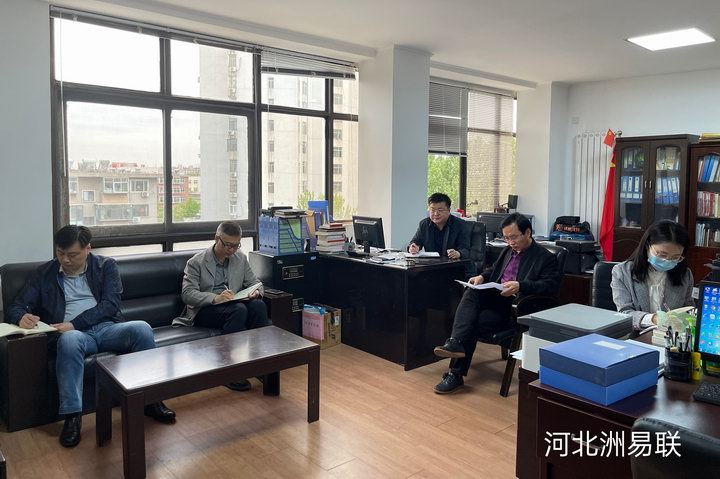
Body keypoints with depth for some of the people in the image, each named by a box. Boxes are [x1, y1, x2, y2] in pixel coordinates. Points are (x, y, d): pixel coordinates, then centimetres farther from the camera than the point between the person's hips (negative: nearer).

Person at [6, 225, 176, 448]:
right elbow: (15, 307, 12)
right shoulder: (45, 272, 14)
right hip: (72, 333, 0)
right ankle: (72, 416, -32)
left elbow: (111, 304, -2)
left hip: (107, 328, 1)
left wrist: (75, 323, -16)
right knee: (70, 340, -38)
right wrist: (21, 317, -15)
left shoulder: (106, 266, 10)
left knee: (141, 328, -30)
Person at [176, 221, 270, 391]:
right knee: (239, 310, -34)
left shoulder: (241, 258, 9)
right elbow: (187, 294, -12)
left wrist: (256, 292, -12)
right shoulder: (196, 262, -3)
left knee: (258, 305, -28)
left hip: (233, 305, 4)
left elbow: (254, 282, 14)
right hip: (204, 310, -4)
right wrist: (215, 298, -29)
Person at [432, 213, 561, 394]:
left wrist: (520, 286, -29)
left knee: (473, 324, -24)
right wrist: (482, 277, 8)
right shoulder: (508, 250, 20)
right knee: (471, 293, -27)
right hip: (494, 297, 6)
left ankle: (456, 375, -18)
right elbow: (494, 269, 33)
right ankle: (455, 342, -41)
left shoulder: (545, 258, -1)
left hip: (514, 308, -6)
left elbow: (551, 285, -14)